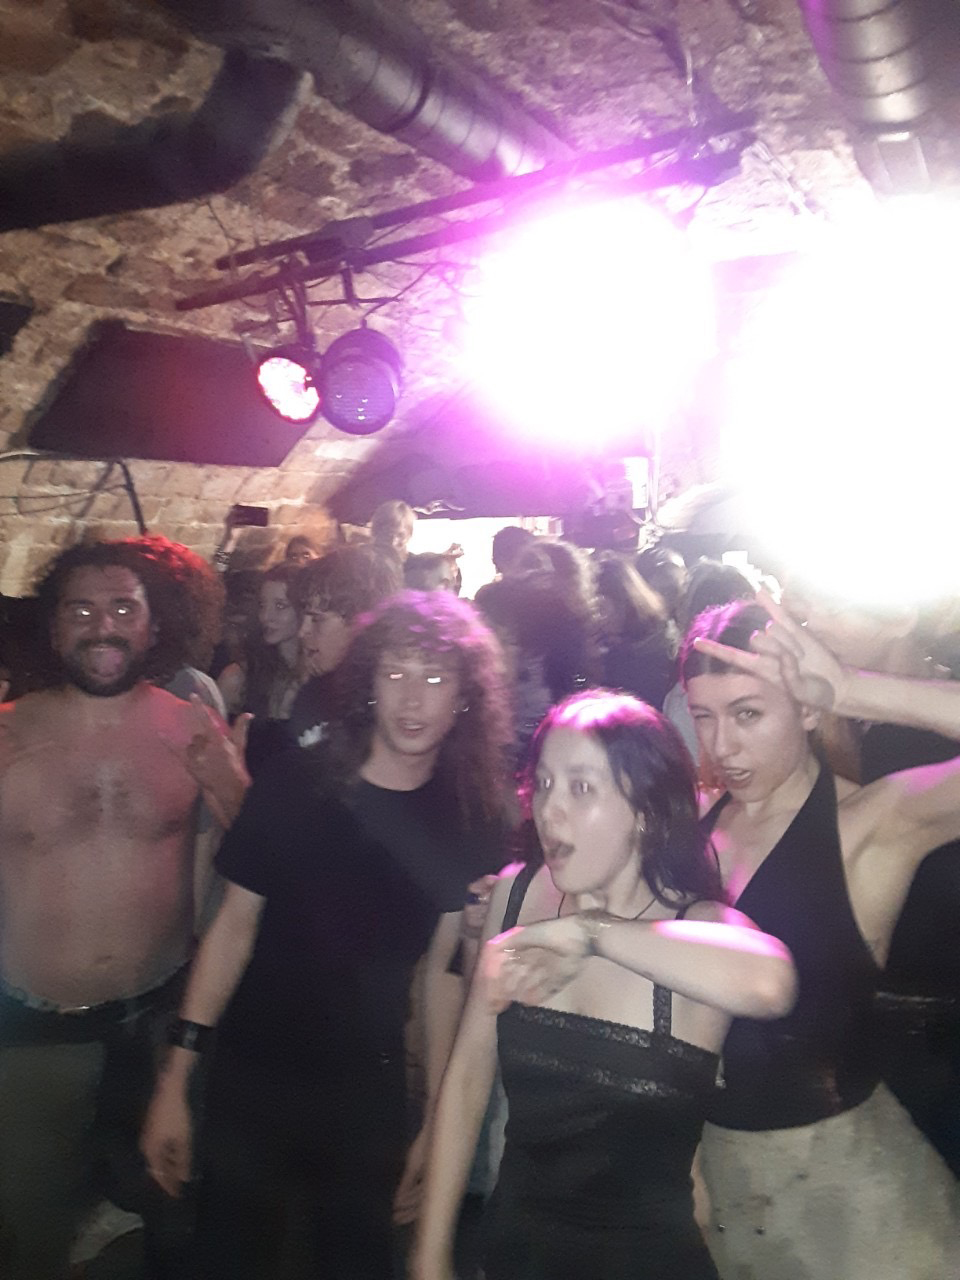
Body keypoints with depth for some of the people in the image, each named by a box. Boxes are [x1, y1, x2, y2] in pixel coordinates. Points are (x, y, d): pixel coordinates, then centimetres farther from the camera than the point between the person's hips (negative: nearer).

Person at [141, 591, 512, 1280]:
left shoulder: (470, 820, -8)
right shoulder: (295, 784, -13)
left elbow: (442, 971, -3)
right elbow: (234, 926, -7)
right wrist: (175, 1077, -7)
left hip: (371, 1097, 1)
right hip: (252, 1082, -1)